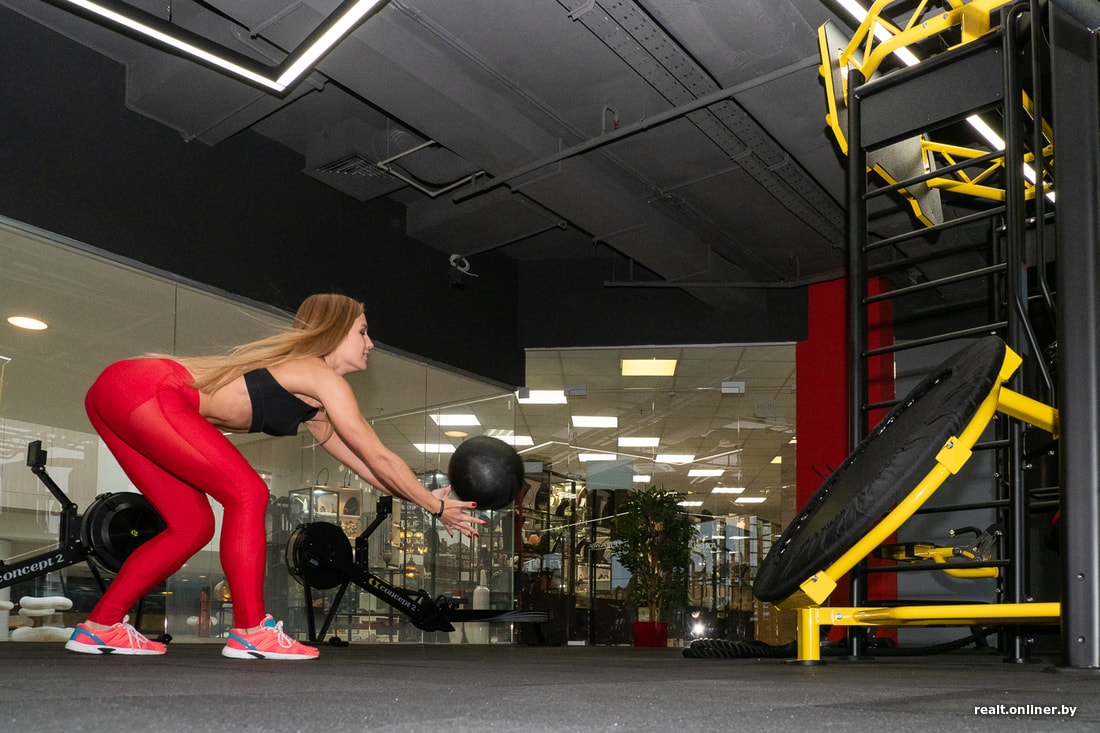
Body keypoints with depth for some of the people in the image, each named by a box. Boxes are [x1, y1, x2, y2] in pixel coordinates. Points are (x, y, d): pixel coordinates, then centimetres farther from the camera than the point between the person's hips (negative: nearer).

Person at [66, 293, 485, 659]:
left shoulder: (308, 403, 24)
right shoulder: (322, 379, -2)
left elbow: (362, 464, 29)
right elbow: (379, 458, 1)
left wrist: (427, 497, 29)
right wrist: (437, 506, 9)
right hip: (145, 389, -10)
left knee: (192, 524, 13)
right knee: (246, 493, -9)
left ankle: (99, 627, 18)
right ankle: (251, 631, -6)